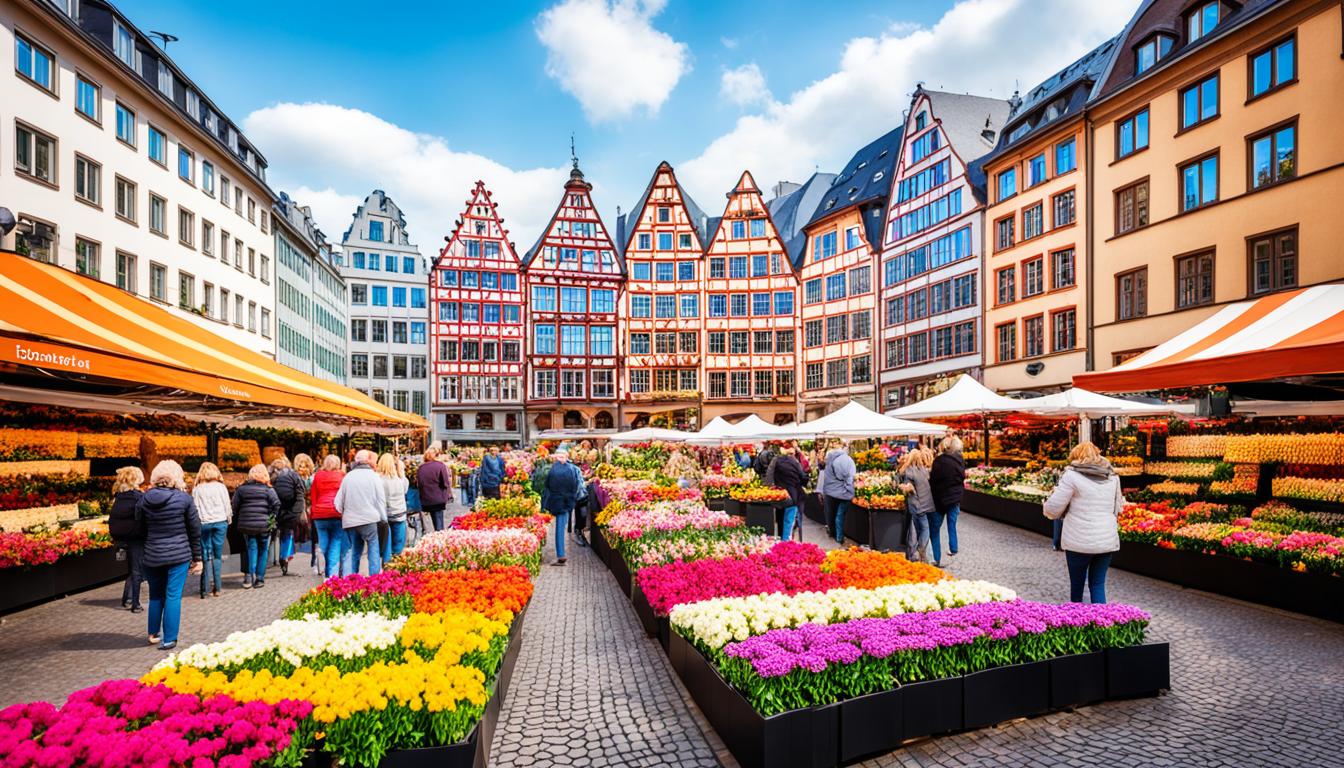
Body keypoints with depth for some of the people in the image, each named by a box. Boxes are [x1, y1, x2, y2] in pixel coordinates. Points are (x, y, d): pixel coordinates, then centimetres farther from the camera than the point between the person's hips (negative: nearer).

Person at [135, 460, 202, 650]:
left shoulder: (144, 499, -1)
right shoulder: (184, 498, -8)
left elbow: (140, 530, 7)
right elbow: (195, 530, -3)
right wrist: (197, 557, 7)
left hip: (152, 556, 3)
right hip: (179, 555, -3)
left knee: (155, 595, 19)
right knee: (173, 596, 3)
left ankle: (154, 634, 30)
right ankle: (169, 639, 6)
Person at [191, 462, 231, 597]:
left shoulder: (197, 489, 2)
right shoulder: (221, 487, 2)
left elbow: (194, 508, 0)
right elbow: (228, 506, 3)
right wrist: (229, 520, 14)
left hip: (203, 523, 0)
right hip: (220, 522, 0)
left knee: (206, 556, 4)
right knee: (218, 555, 5)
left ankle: (205, 589, 0)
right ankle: (217, 587, 3)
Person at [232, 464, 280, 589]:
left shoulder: (241, 488, 6)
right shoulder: (268, 489, -1)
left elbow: (235, 506, 4)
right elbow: (276, 504, -11)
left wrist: (238, 519, 14)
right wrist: (273, 517, 0)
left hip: (246, 525, 2)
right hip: (264, 525, -2)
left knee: (252, 549, 9)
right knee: (262, 551, 8)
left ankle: (249, 575, -4)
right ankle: (260, 578, 9)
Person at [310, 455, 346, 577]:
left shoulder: (317, 476, 11)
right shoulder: (342, 476, 4)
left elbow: (313, 496, 11)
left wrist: (314, 512, 15)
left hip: (320, 514, 2)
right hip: (337, 513, -2)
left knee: (323, 543, 9)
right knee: (336, 543, 1)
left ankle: (326, 574, 11)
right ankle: (333, 574, -8)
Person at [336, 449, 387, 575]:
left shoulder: (348, 476, 6)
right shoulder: (373, 476, -4)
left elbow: (339, 501, 7)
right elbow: (381, 500, -4)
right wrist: (383, 519, 2)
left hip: (349, 521, 4)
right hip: (369, 519, -4)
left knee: (353, 550, 14)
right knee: (374, 547, 1)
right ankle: (375, 578, -3)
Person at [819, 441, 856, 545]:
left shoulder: (830, 458, 2)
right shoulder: (848, 460, -12)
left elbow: (824, 475, 8)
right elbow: (850, 478, -13)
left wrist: (823, 491, 15)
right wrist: (849, 492, -5)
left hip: (830, 491, 4)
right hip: (843, 492, -4)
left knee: (831, 513, 17)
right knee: (840, 515, 5)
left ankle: (832, 532, 34)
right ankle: (839, 537, 12)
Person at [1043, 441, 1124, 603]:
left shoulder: (1072, 475, -9)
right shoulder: (1113, 477, 9)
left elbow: (1053, 509, -9)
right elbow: (1118, 508, 18)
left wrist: (1045, 506, 12)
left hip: (1079, 541, -4)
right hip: (1107, 541, 4)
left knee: (1077, 584, 11)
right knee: (1098, 585, 12)